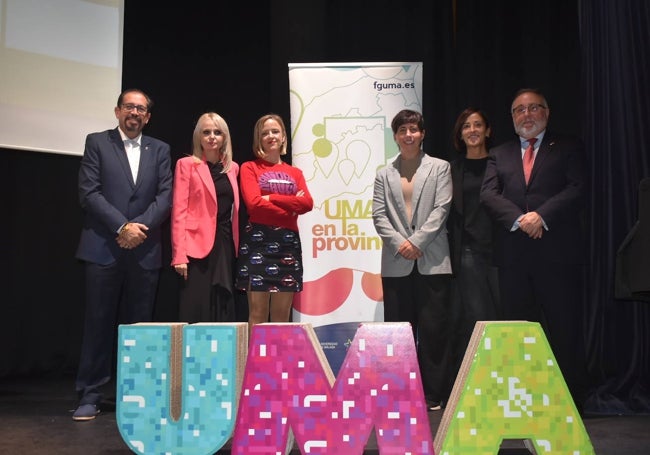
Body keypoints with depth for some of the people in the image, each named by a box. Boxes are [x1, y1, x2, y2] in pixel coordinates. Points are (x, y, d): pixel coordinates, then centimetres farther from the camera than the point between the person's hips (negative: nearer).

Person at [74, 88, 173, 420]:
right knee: (99, 323, 1)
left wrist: (141, 226, -11)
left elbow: (165, 196, 4)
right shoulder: (97, 143, 7)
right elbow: (89, 193, -4)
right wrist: (122, 226, -13)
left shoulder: (160, 150, 13)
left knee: (139, 325, 6)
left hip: (145, 251, 2)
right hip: (104, 248, -2)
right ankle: (90, 395, 9)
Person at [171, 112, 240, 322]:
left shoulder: (232, 168, 15)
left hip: (226, 246, 5)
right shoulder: (186, 164, 2)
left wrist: (236, 246, 8)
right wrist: (179, 254, -13)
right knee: (196, 311, -5)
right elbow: (179, 210, -5)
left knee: (224, 310, 6)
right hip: (198, 246, -4)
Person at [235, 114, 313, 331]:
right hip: (258, 239, -3)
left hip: (288, 241, 4)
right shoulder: (249, 168, 7)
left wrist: (271, 198, -8)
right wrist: (291, 206, -4)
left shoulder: (294, 172, 17)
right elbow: (254, 203, -9)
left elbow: (307, 203, 0)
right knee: (258, 312, -5)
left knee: (282, 314, 4)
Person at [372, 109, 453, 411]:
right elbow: (379, 215, 5)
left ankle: (433, 394, 9)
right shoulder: (384, 175, 13)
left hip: (432, 261, -2)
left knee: (433, 328, -1)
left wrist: (416, 241, -11)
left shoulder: (439, 168, 8)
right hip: (396, 263, 2)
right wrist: (399, 243, -10)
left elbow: (441, 209, -2)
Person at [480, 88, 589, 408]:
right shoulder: (499, 154, 17)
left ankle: (570, 403, 10)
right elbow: (488, 194, 3)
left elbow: (577, 189, -3)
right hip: (513, 254, 3)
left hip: (558, 252, -2)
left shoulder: (568, 148, 11)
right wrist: (519, 219, -13)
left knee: (565, 330, -1)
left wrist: (542, 216, -16)